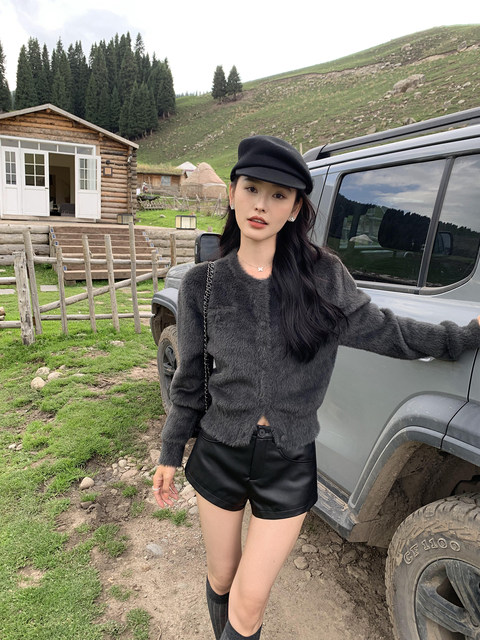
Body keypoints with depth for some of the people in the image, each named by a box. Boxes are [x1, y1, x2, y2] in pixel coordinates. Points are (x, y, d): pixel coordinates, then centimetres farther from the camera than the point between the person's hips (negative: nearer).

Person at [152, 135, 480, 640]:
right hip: (220, 454, 2)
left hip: (289, 464, -1)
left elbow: (381, 330, 3)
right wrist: (170, 455, 8)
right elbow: (190, 379, 2)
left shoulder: (323, 276, -9)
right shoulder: (202, 284, -6)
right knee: (220, 579, 22)